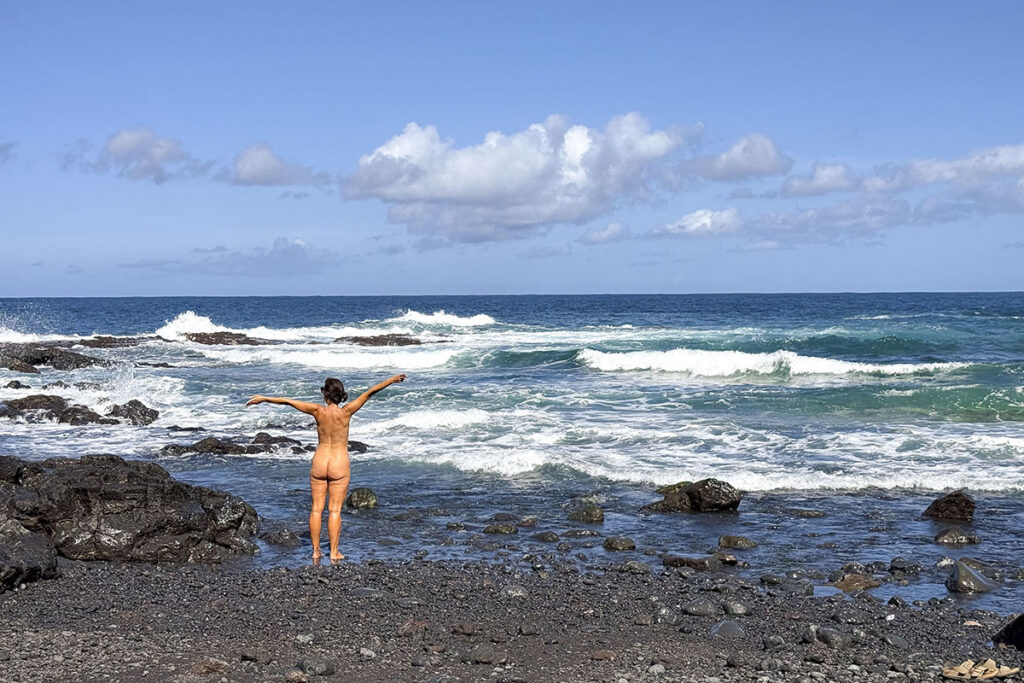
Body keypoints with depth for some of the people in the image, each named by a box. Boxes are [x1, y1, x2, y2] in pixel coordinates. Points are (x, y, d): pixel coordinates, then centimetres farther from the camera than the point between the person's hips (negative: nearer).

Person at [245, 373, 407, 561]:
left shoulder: (318, 411, -7)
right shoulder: (345, 412, -11)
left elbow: (288, 401, -1)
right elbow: (369, 393, -8)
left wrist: (264, 398, 8)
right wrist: (391, 380, -4)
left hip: (319, 462, 2)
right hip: (339, 465, -1)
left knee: (317, 508, 9)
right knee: (335, 510, 3)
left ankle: (315, 551, 12)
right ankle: (334, 553, 6)